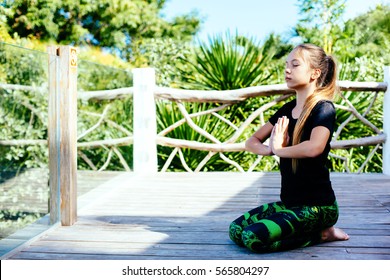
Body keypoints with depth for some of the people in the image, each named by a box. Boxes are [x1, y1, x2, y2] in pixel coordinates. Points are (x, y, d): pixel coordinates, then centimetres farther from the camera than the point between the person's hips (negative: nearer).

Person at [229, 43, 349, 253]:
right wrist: (270, 149, -12)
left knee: (254, 238, -24)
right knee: (236, 230, -2)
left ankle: (321, 234, -2)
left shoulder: (324, 108, -13)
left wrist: (279, 149, -15)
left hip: (317, 206, -8)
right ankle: (311, 229, 8)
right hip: (289, 202, 8)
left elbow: (314, 147, -34)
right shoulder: (288, 110, 9)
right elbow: (251, 142, 11)